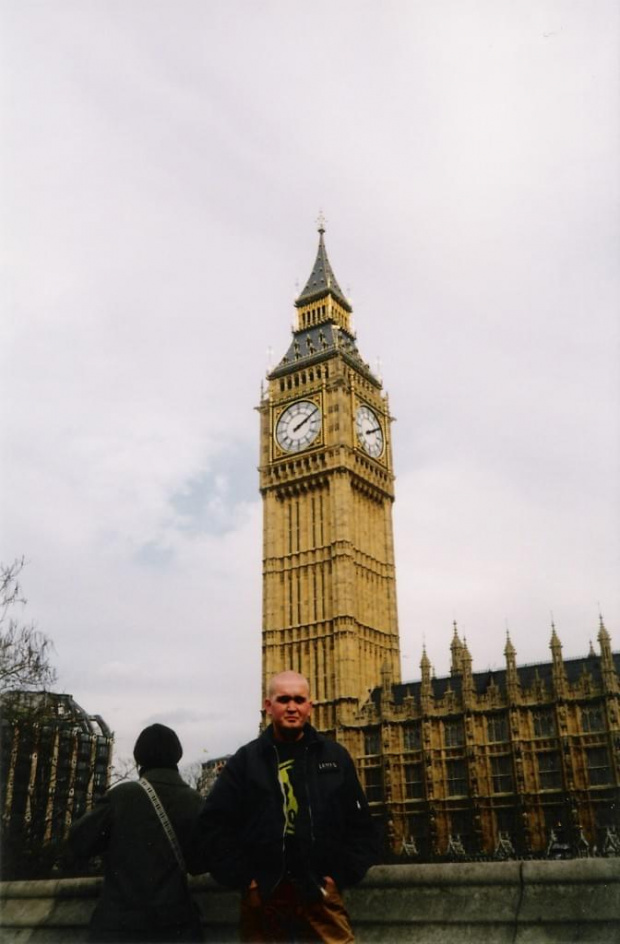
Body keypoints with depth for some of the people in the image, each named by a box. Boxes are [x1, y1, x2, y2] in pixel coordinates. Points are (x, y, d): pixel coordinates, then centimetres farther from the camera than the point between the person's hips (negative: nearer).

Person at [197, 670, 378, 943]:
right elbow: (214, 824, 2)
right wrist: (241, 878, -5)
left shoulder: (335, 757, 6)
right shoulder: (245, 760, 3)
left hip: (321, 893, 0)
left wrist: (341, 876, -2)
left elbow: (360, 826, 8)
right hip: (262, 896, 0)